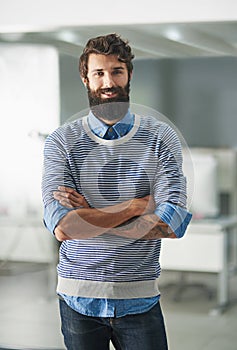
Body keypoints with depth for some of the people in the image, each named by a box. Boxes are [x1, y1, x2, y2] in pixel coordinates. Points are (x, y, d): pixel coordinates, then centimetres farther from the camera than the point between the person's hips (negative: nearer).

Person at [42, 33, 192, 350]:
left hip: (140, 298, 0)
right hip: (78, 297, 0)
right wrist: (136, 206, -14)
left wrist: (88, 216, -13)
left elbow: (172, 225, -14)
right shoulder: (62, 142, -3)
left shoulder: (161, 138, -3)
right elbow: (61, 227, -16)